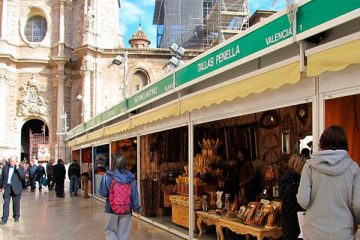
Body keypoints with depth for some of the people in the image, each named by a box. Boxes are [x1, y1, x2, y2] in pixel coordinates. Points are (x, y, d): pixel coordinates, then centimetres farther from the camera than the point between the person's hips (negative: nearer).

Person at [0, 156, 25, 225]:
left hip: (16, 188, -2)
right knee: (6, 203, -2)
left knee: (16, 203, 8)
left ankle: (16, 217, 24)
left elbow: (23, 176, -18)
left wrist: (17, 168, -22)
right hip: (7, 188, 2)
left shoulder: (20, 168, -2)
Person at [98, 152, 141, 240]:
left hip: (112, 209, -1)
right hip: (127, 210, 2)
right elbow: (134, 194, 0)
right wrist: (136, 208, 11)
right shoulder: (130, 177, -5)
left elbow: (102, 193, -7)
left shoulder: (108, 176, -11)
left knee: (111, 231, 15)